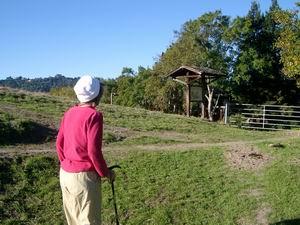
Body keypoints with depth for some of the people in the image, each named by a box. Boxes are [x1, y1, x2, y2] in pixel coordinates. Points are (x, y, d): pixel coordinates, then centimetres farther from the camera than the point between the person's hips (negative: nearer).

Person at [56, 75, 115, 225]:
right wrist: (105, 172, -5)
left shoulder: (69, 113, 5)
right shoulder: (94, 115, -16)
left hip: (65, 173, 8)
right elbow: (94, 150, -19)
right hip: (84, 176, -8)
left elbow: (59, 143, 9)